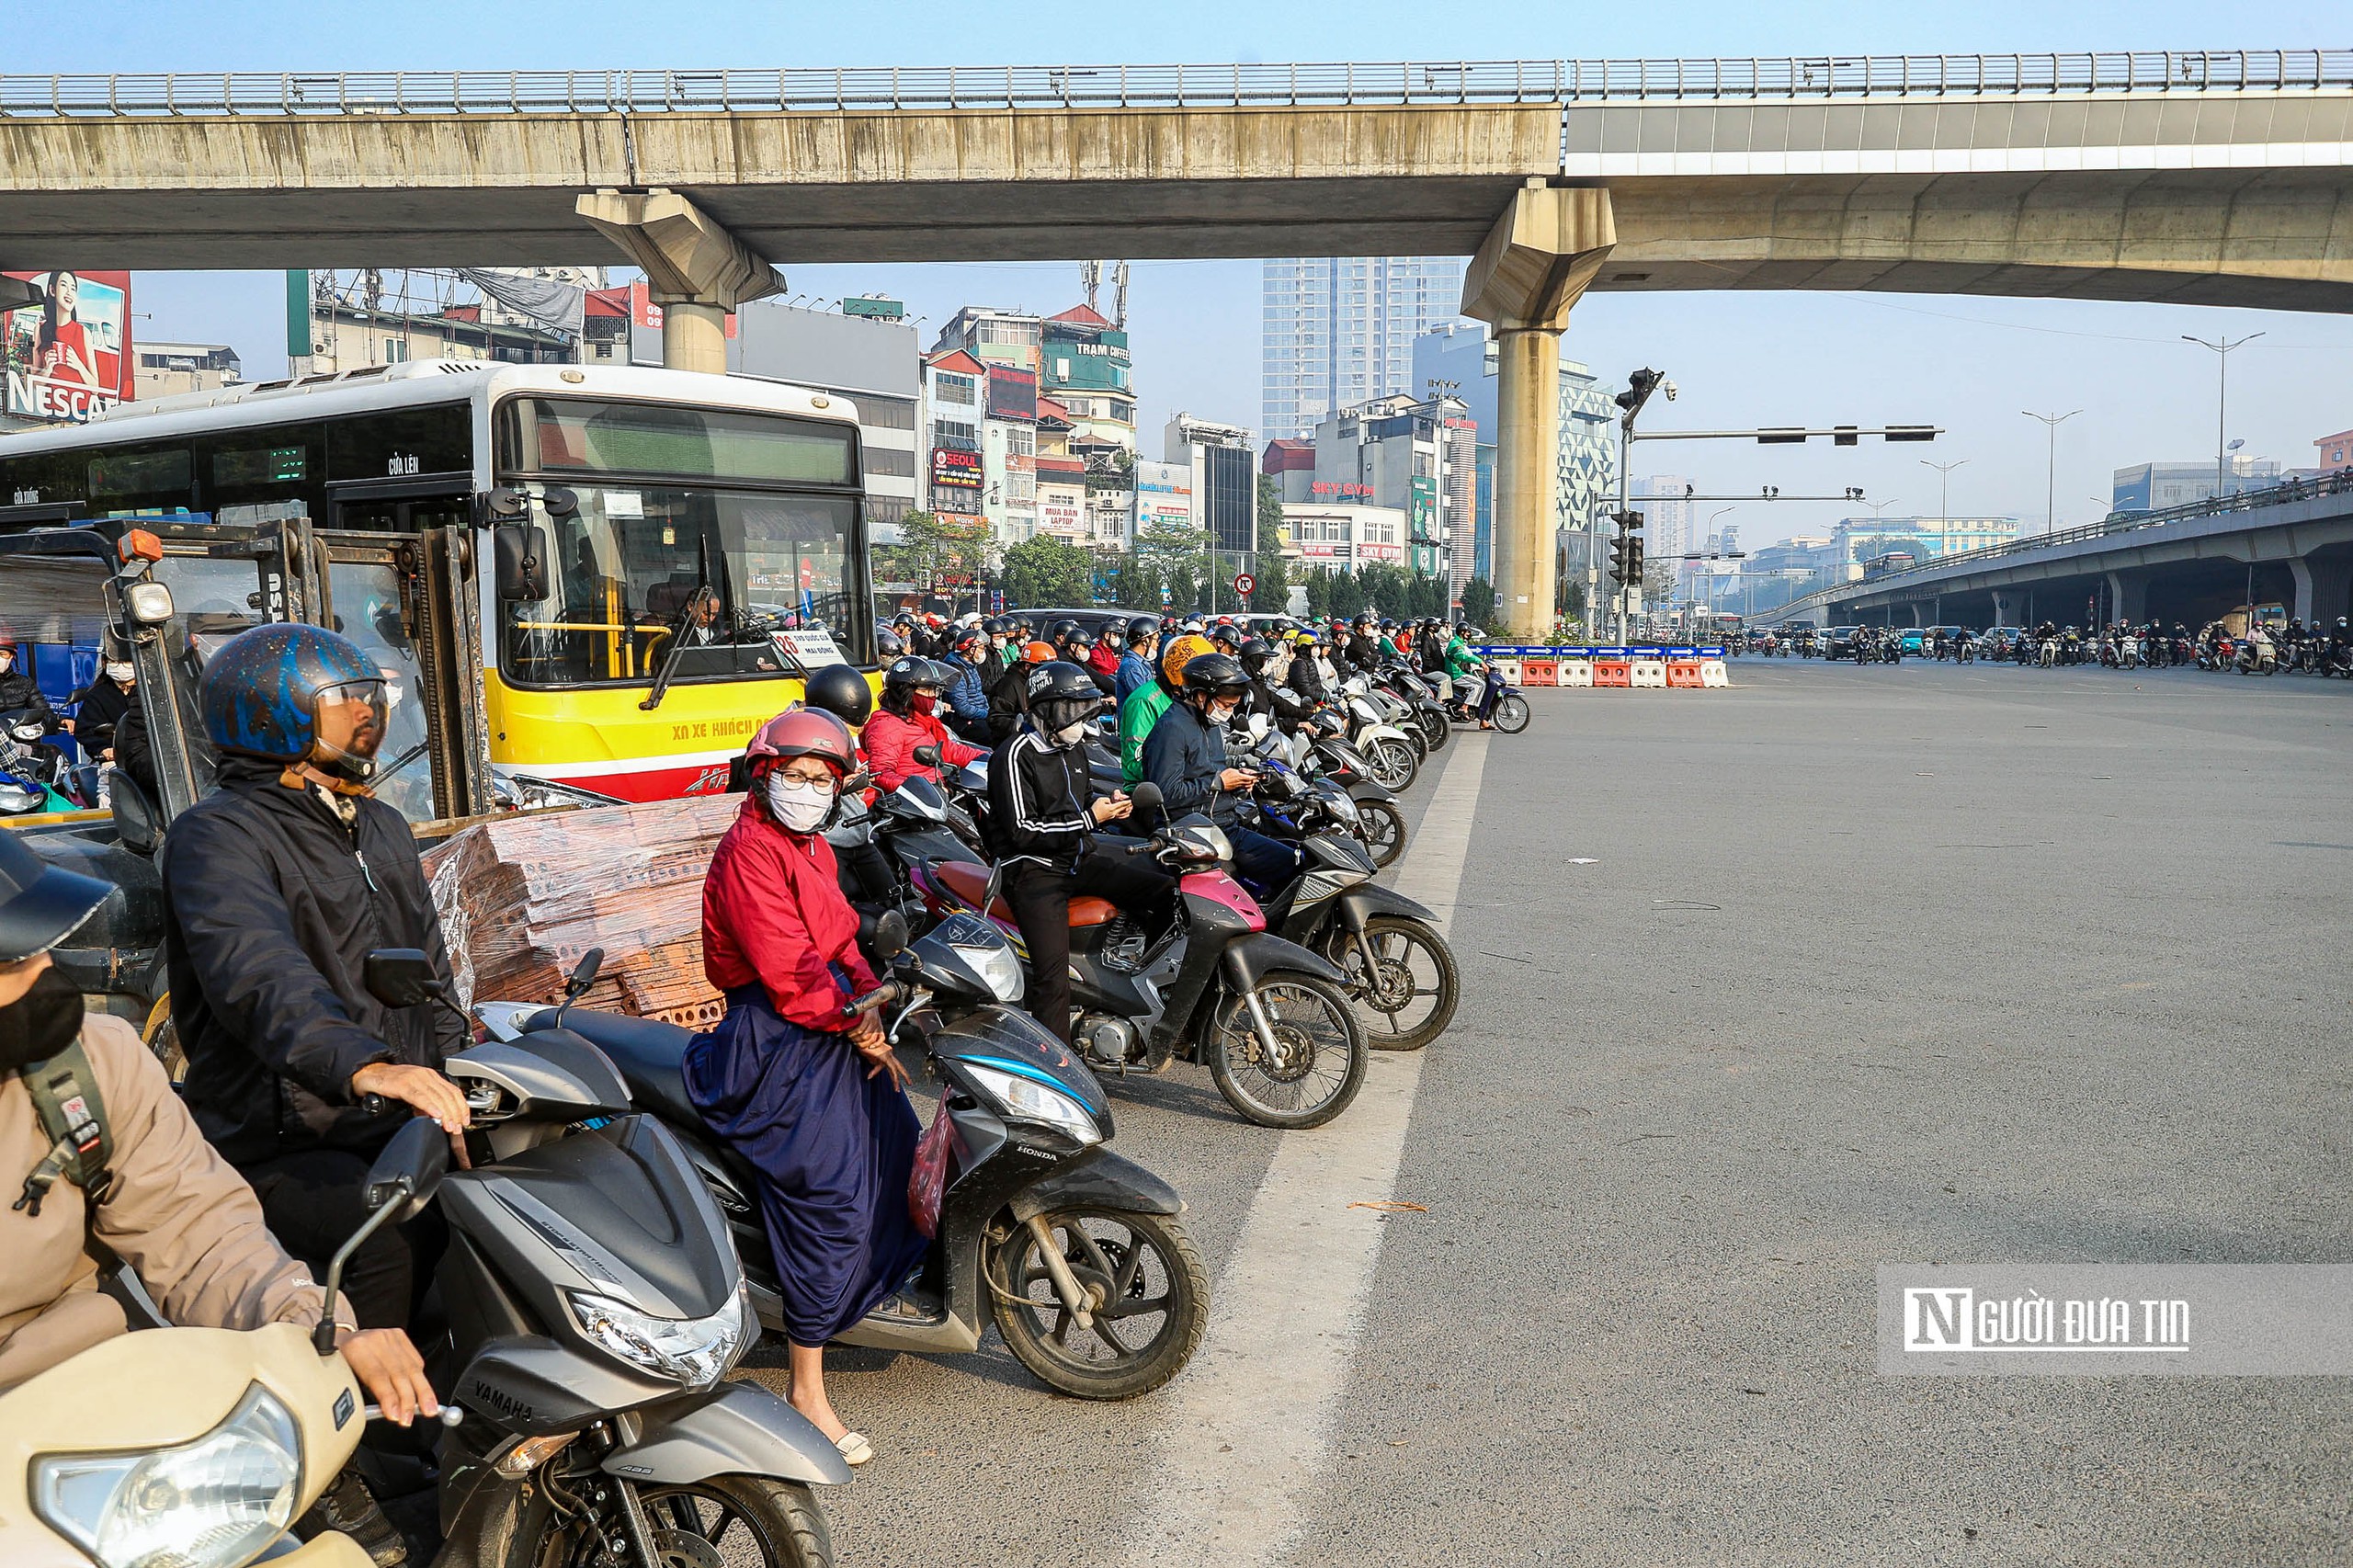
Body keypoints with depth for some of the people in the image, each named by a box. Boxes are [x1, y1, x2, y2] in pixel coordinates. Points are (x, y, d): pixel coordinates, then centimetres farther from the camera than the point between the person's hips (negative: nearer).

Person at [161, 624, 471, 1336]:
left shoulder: (383, 828, 20)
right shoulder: (216, 835, -7)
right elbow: (257, 974, -27)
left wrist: (455, 1081, 14)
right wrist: (363, 1066, -44)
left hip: (398, 1122, 7)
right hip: (280, 1146, -7)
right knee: (390, 1240, -32)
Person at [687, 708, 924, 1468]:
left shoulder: (813, 848, 16)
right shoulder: (750, 850, -15)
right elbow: (787, 970, -22)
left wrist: (876, 1019, -1)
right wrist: (857, 1025, -14)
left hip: (829, 1031, 10)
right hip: (778, 1043, -10)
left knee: (898, 1149, 21)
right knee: (828, 1199, -12)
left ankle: (894, 1278, 46)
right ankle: (807, 1392, -5)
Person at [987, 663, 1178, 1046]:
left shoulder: (1074, 747, 14)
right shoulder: (1018, 756, -12)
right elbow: (1023, 832, -18)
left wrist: (1109, 804, 5)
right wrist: (1089, 819, -18)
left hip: (1079, 857, 8)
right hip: (1034, 868, -8)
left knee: (1164, 889, -5)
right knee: (1054, 977, -21)